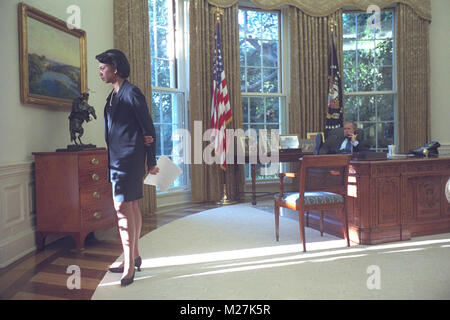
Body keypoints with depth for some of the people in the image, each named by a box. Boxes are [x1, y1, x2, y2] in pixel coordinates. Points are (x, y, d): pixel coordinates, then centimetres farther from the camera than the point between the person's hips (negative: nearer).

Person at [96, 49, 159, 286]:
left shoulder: (131, 93, -10)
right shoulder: (113, 95, 17)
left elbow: (149, 128, -10)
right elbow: (118, 127, 12)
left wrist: (152, 162, -8)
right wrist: (143, 137, -9)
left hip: (129, 158, -9)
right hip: (118, 158, 9)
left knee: (123, 207, -11)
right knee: (131, 206, 14)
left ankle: (129, 267, -4)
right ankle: (134, 257, 25)